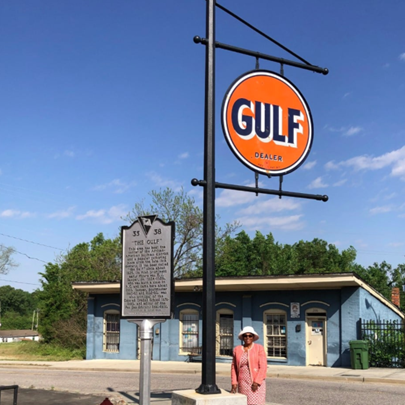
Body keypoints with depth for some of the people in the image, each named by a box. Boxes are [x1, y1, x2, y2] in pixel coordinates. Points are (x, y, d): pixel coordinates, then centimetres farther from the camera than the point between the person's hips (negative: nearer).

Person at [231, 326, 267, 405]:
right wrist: (234, 383, 1)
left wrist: (256, 382, -17)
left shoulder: (259, 348, -5)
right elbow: (234, 367, 10)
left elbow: (263, 367, -10)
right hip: (243, 383, 3)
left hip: (256, 383, -3)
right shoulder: (237, 349, 5)